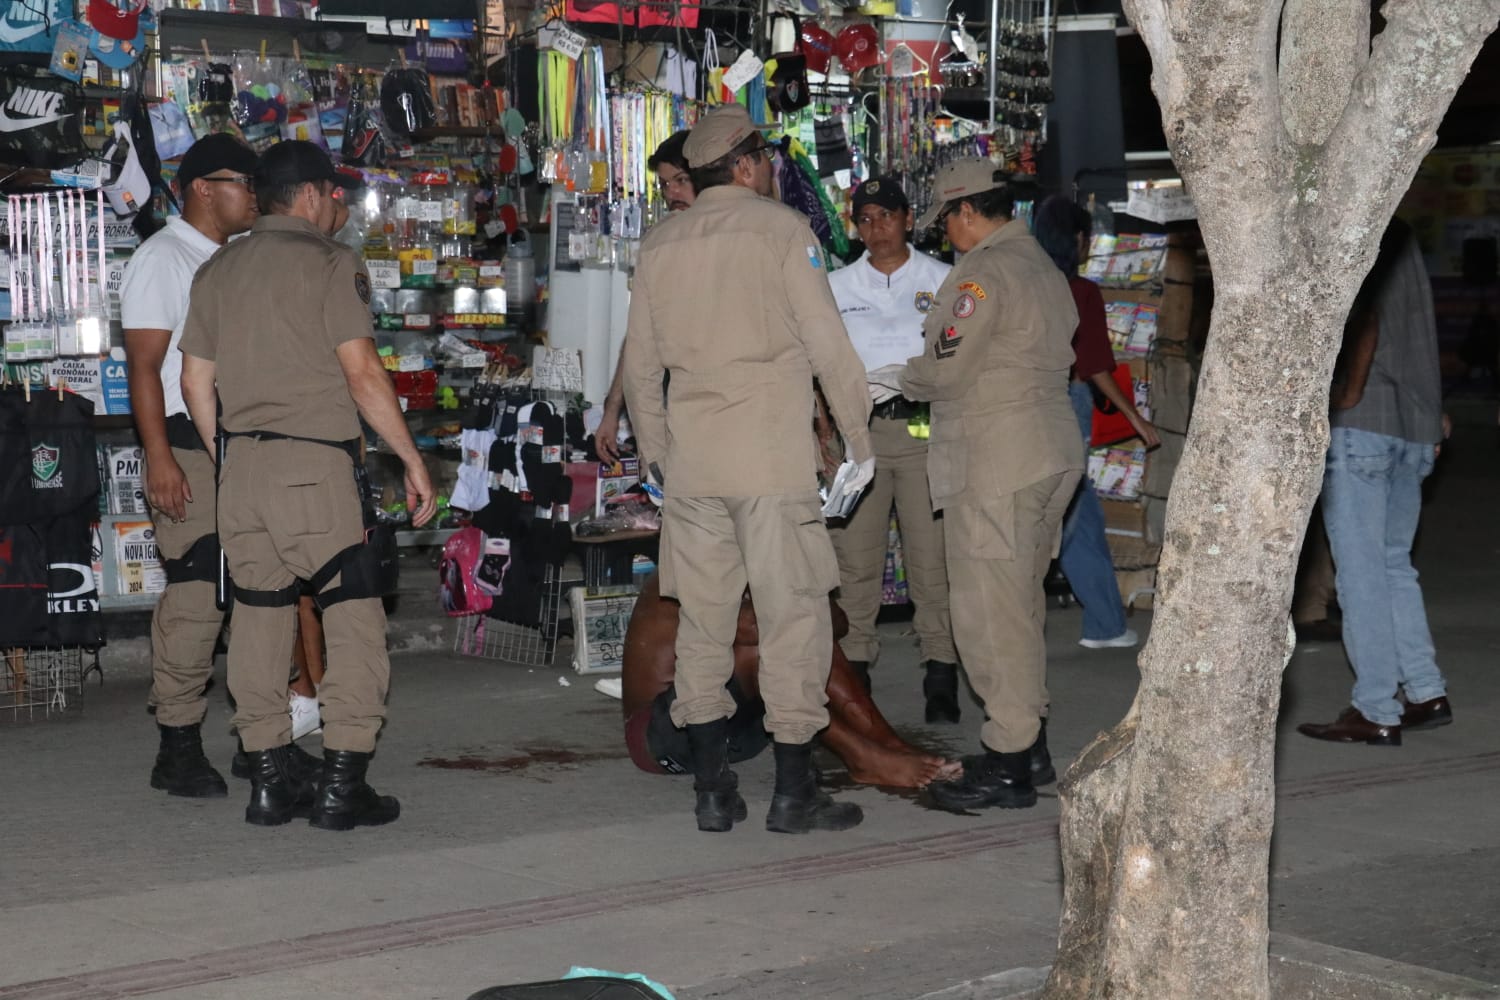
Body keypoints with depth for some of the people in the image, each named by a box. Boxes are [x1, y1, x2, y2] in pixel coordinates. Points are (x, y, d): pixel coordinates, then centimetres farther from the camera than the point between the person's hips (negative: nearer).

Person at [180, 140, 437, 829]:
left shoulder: (218, 270, 14)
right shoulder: (329, 262, -4)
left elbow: (195, 379, 15)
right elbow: (362, 372, -11)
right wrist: (412, 458, -5)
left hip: (240, 463, 7)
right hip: (312, 462, -7)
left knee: (259, 617, 11)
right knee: (354, 619, -2)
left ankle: (268, 780, 13)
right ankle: (342, 784, -5)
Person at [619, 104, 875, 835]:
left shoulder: (660, 244, 11)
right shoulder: (782, 229, -2)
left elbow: (640, 362, 15)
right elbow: (828, 344, -5)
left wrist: (652, 450, 25)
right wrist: (860, 439, 3)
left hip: (690, 461, 5)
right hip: (773, 453, -5)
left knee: (702, 618, 9)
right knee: (793, 613, 0)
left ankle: (712, 789, 11)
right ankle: (793, 791, 1)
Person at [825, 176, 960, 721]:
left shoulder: (942, 280, 8)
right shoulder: (837, 286, 13)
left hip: (924, 425, -2)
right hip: (858, 427, 2)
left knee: (931, 555, -5)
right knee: (854, 555, -1)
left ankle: (941, 679, -1)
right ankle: (853, 670, 5)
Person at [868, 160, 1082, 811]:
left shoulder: (983, 272, -13)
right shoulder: (1045, 269, 17)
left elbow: (948, 370, -17)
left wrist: (898, 380, 4)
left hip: (995, 465, -10)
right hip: (1054, 455, 10)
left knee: (990, 607, -6)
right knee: (1022, 600, 17)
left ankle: (1007, 764, -4)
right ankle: (1029, 744, 24)